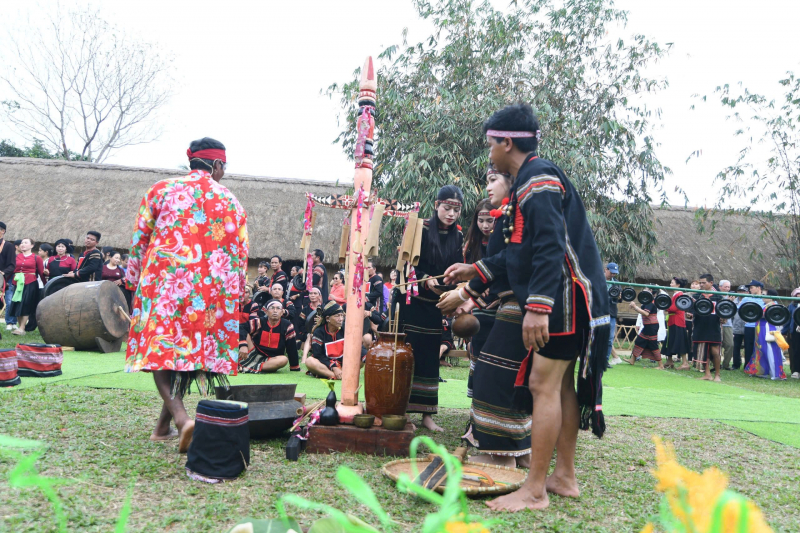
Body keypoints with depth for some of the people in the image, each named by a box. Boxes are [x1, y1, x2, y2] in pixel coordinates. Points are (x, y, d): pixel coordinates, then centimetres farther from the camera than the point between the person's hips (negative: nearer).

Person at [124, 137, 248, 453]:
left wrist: (134, 280, 15)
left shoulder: (161, 190, 5)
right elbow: (241, 255, 9)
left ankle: (181, 417, -17)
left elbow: (139, 239, 5)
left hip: (162, 281, -1)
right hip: (211, 290, 2)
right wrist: (235, 295, 18)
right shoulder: (231, 202, 8)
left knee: (159, 350, 4)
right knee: (191, 351, 12)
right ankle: (163, 427, 21)